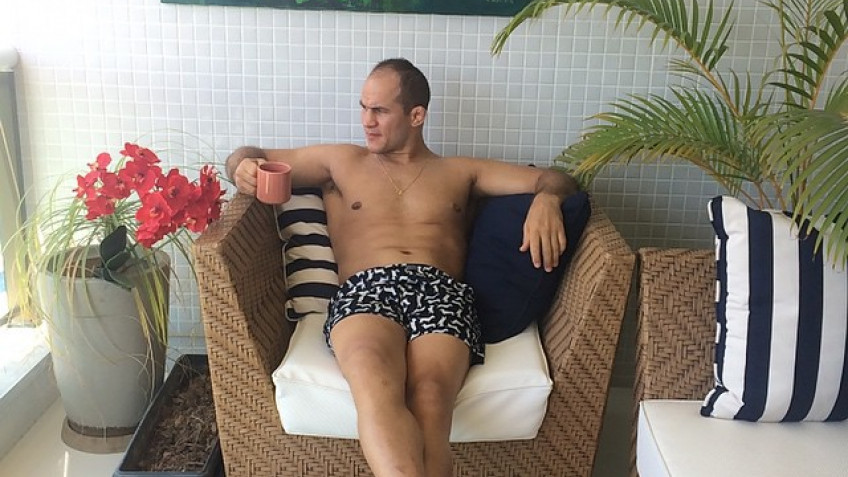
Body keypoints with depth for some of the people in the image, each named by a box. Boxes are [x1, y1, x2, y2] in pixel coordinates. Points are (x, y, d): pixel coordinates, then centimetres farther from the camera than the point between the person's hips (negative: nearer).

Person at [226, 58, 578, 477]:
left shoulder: (460, 172, 28)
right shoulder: (340, 162, 29)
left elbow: (557, 179, 25)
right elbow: (248, 157, 31)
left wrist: (547, 199, -2)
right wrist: (244, 166, 4)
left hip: (442, 292, 1)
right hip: (364, 290, 0)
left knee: (430, 403, -35)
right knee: (375, 385, -39)